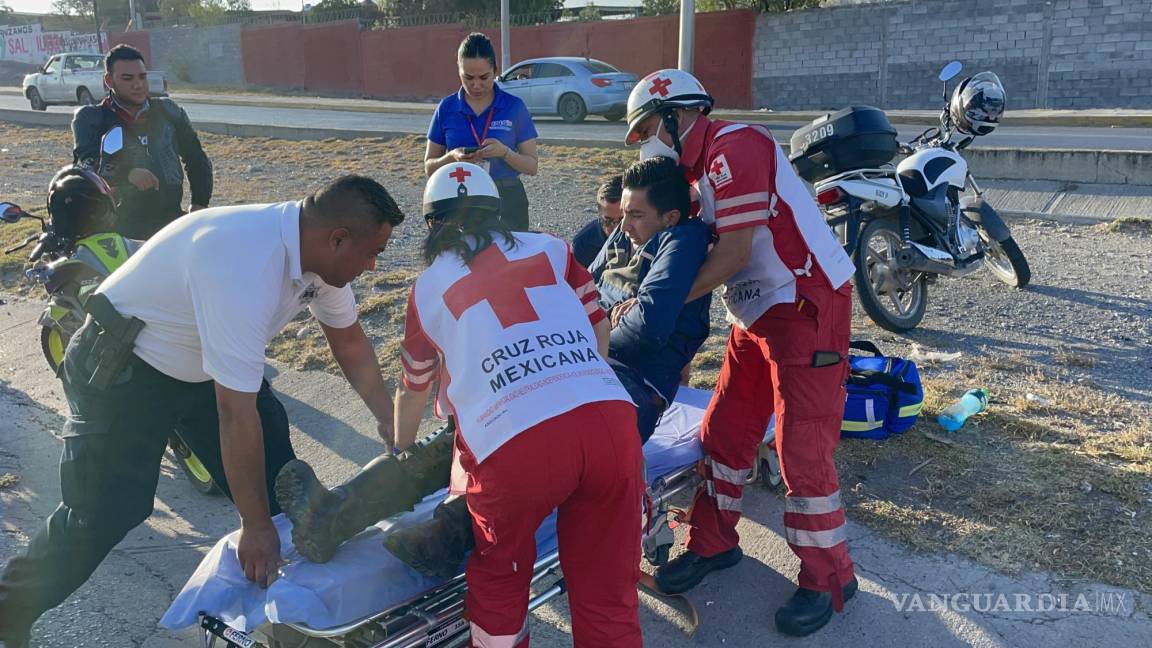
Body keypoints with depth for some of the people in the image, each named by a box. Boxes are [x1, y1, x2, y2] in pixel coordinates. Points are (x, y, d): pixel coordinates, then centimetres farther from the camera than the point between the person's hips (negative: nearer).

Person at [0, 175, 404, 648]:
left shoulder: (316, 250, -13)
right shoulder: (244, 268, -39)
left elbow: (349, 342, 5)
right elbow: (236, 416, -35)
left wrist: (390, 421, 4)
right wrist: (255, 526, -26)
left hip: (200, 365, 8)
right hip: (122, 372, -8)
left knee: (277, 486, 4)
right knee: (103, 513, -7)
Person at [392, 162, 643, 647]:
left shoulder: (428, 286, 22)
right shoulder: (551, 248, 24)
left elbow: (412, 391, 35)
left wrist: (402, 453, 53)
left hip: (513, 440, -1)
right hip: (610, 419, 2)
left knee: (499, 576, 25)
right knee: (608, 589, 16)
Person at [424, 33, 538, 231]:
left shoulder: (515, 107, -1)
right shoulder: (446, 108, 2)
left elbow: (532, 166, 0)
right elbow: (429, 167, 6)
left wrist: (505, 152, -18)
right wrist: (452, 157, -14)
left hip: (507, 201, -1)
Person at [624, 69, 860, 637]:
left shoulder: (734, 148, -17)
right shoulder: (702, 168, 14)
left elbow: (733, 254, -22)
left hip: (807, 309, -10)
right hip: (756, 314, 10)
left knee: (802, 450, -4)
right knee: (724, 431, 13)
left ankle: (828, 578, 13)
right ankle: (713, 543, 29)